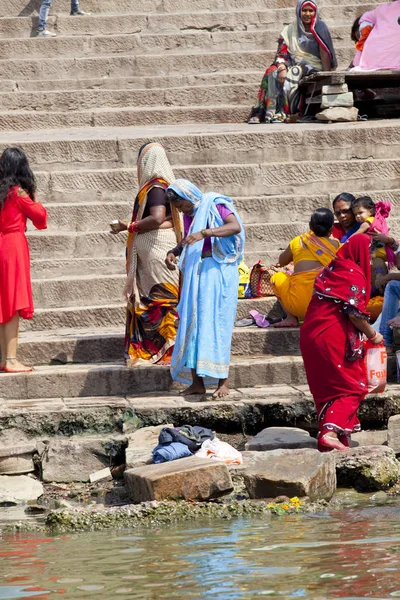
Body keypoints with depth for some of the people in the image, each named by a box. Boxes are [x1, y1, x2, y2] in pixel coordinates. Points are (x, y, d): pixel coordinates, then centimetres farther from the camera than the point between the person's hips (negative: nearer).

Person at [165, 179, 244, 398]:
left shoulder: (214, 205, -8)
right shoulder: (189, 214, 13)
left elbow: (236, 226, -23)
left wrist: (205, 233, -33)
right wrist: (173, 252, 7)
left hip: (218, 271, -8)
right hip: (195, 273, 8)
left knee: (215, 323, -11)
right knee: (193, 324, 3)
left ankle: (223, 382, -9)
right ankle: (197, 382, 5)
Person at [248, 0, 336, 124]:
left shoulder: (319, 29, 0)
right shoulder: (290, 30, 9)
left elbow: (325, 53, -7)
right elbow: (282, 52, 2)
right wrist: (282, 68, -18)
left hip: (313, 66, -4)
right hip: (293, 63, 4)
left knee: (293, 73, -34)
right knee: (271, 73, -24)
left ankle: (283, 112, -40)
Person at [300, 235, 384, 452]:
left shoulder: (331, 269, 15)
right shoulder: (354, 274, -10)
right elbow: (355, 313, -16)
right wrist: (373, 335, -2)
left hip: (312, 334, 8)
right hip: (334, 337, -8)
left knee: (327, 386, 14)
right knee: (351, 387, -2)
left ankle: (328, 431, 14)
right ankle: (331, 432, -17)